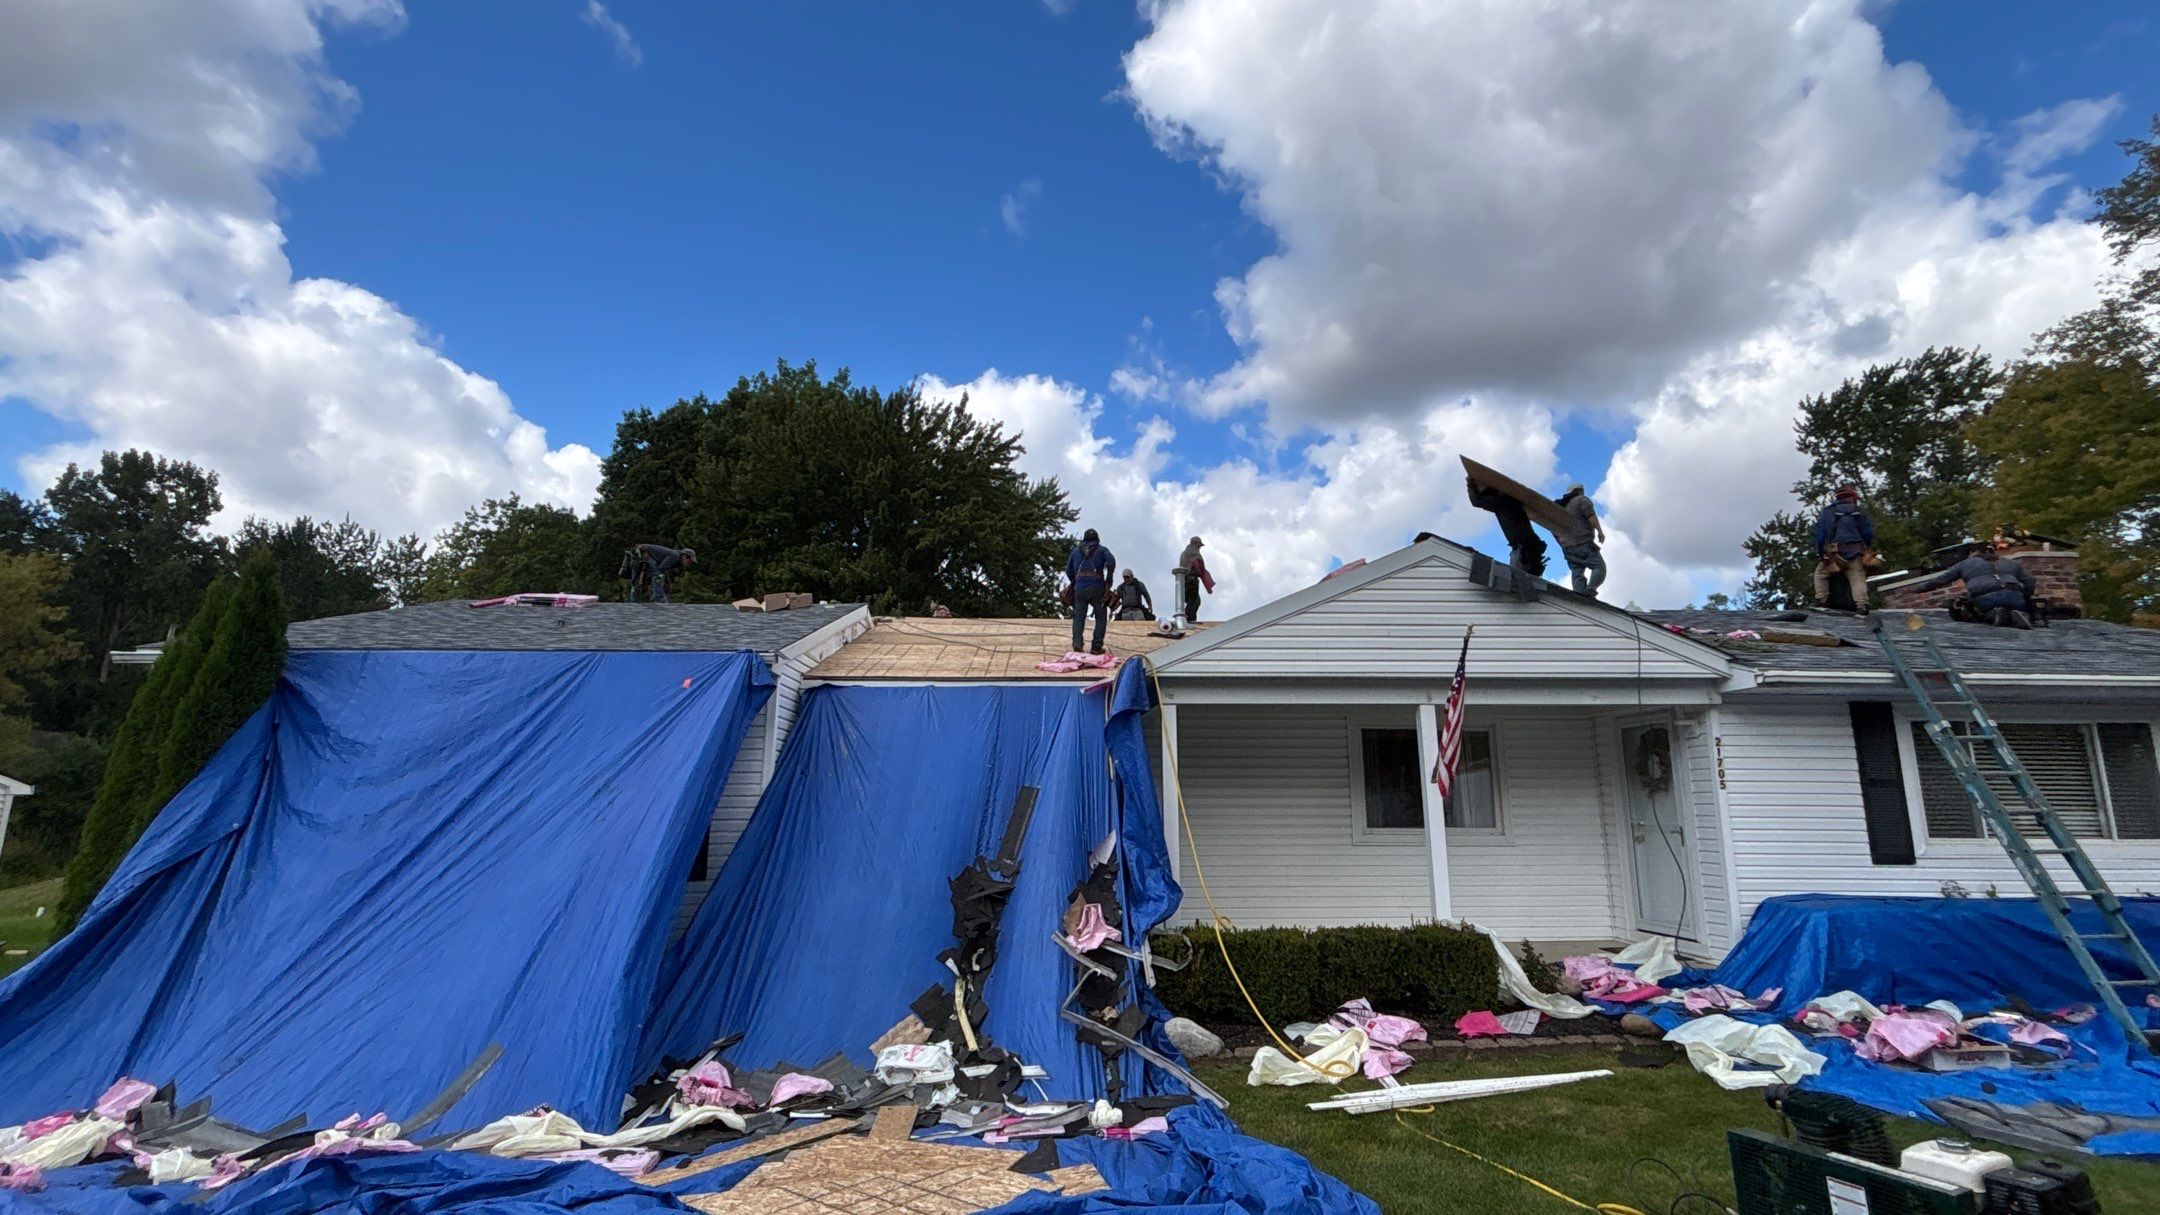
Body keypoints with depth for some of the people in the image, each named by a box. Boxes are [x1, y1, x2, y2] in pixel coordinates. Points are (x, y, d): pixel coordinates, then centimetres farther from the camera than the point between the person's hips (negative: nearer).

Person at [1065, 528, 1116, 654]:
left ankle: (1077, 643, -20)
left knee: (1078, 617, 3)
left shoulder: (1076, 550, 19)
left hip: (1080, 588, 2)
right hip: (1097, 588, -2)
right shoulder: (1102, 550, 10)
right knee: (1101, 617, 10)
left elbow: (1068, 570, 17)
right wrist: (1108, 580, 2)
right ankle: (1096, 647, 1)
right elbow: (1111, 562, -8)